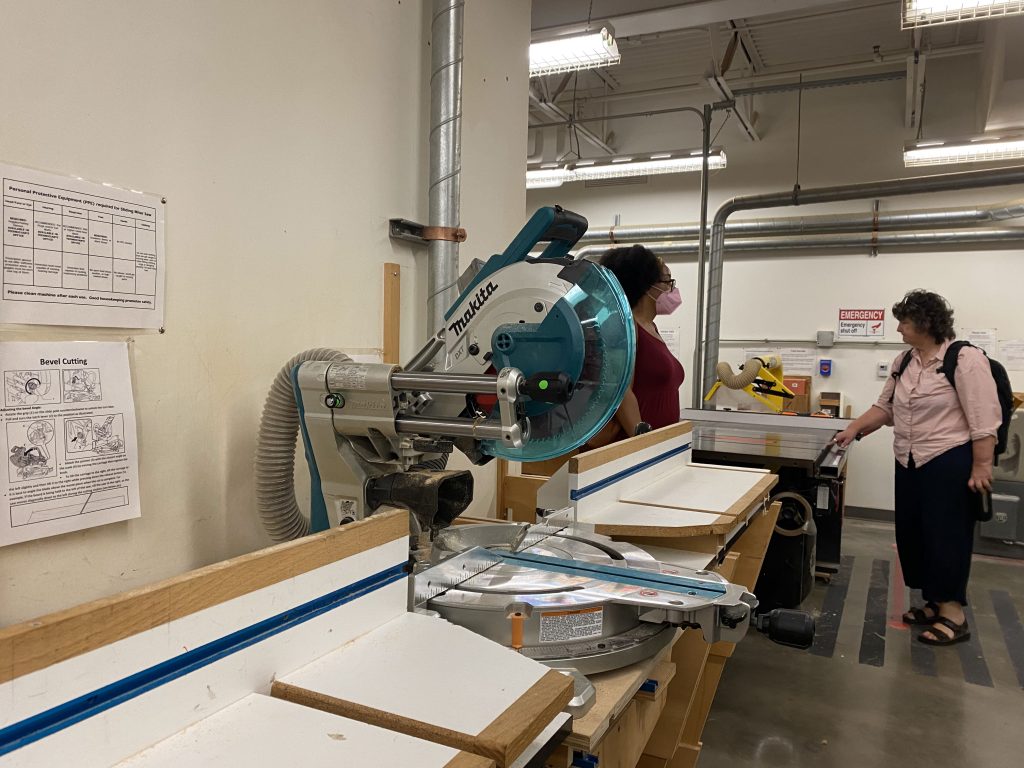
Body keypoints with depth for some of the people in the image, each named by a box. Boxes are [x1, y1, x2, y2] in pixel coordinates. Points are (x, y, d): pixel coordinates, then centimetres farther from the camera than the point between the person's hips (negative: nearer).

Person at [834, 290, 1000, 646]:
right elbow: (884, 407, 16)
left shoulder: (964, 359, -13)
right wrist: (854, 430, 5)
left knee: (945, 535, -1)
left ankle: (954, 614, 13)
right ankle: (933, 602, 27)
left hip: (949, 464, -8)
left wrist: (981, 467, -17)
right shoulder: (903, 362, 9)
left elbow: (984, 419, -15)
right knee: (912, 534, 12)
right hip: (909, 464, 8)